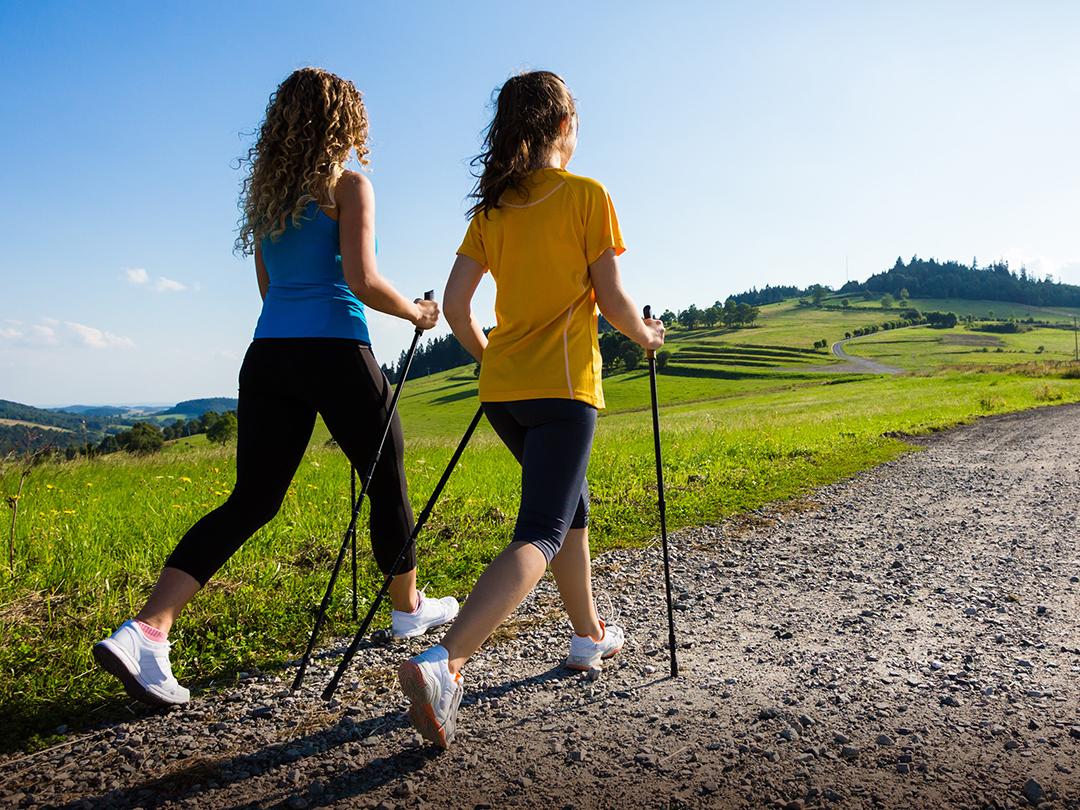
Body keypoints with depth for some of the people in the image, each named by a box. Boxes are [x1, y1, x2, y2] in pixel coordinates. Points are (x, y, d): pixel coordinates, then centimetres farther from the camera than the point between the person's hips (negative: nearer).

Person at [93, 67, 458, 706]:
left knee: (251, 500, 5)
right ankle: (410, 607, 28)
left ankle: (147, 629, -7)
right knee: (387, 478, 12)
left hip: (268, 354, 6)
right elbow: (362, 281, -12)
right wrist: (416, 312, 4)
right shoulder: (349, 184, -2)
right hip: (335, 351, -6)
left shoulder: (266, 190, 18)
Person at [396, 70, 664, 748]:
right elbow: (612, 299, -6)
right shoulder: (587, 195, -3)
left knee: (570, 500, 23)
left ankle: (590, 637, 33)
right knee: (540, 535, -8)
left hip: (503, 387, 7)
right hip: (563, 386, -6)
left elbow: (456, 305, 6)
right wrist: (644, 334, 14)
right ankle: (442, 661, -25)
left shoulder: (491, 208, 11)